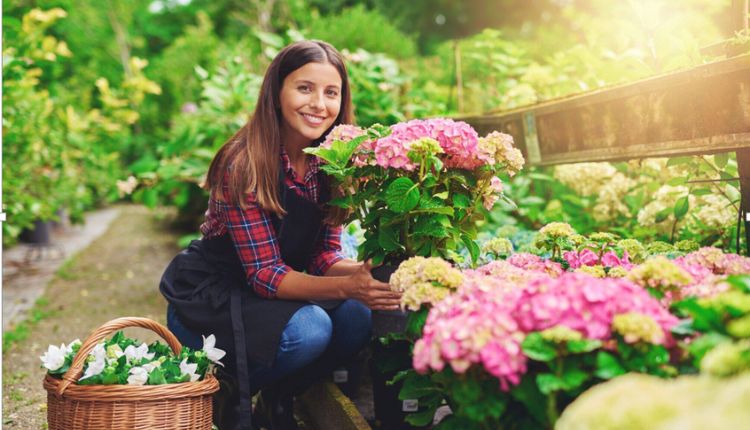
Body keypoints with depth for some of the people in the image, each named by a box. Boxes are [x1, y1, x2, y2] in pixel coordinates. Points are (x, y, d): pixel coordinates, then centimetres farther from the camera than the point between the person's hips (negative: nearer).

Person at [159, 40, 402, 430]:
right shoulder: (244, 164, -24)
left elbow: (322, 255, -4)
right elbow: (264, 273, -25)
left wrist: (364, 271, -25)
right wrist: (348, 286, -38)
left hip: (274, 294, 6)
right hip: (206, 299, -6)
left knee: (356, 319, -19)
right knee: (308, 330, -30)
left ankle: (276, 398, 6)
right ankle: (227, 392, -1)